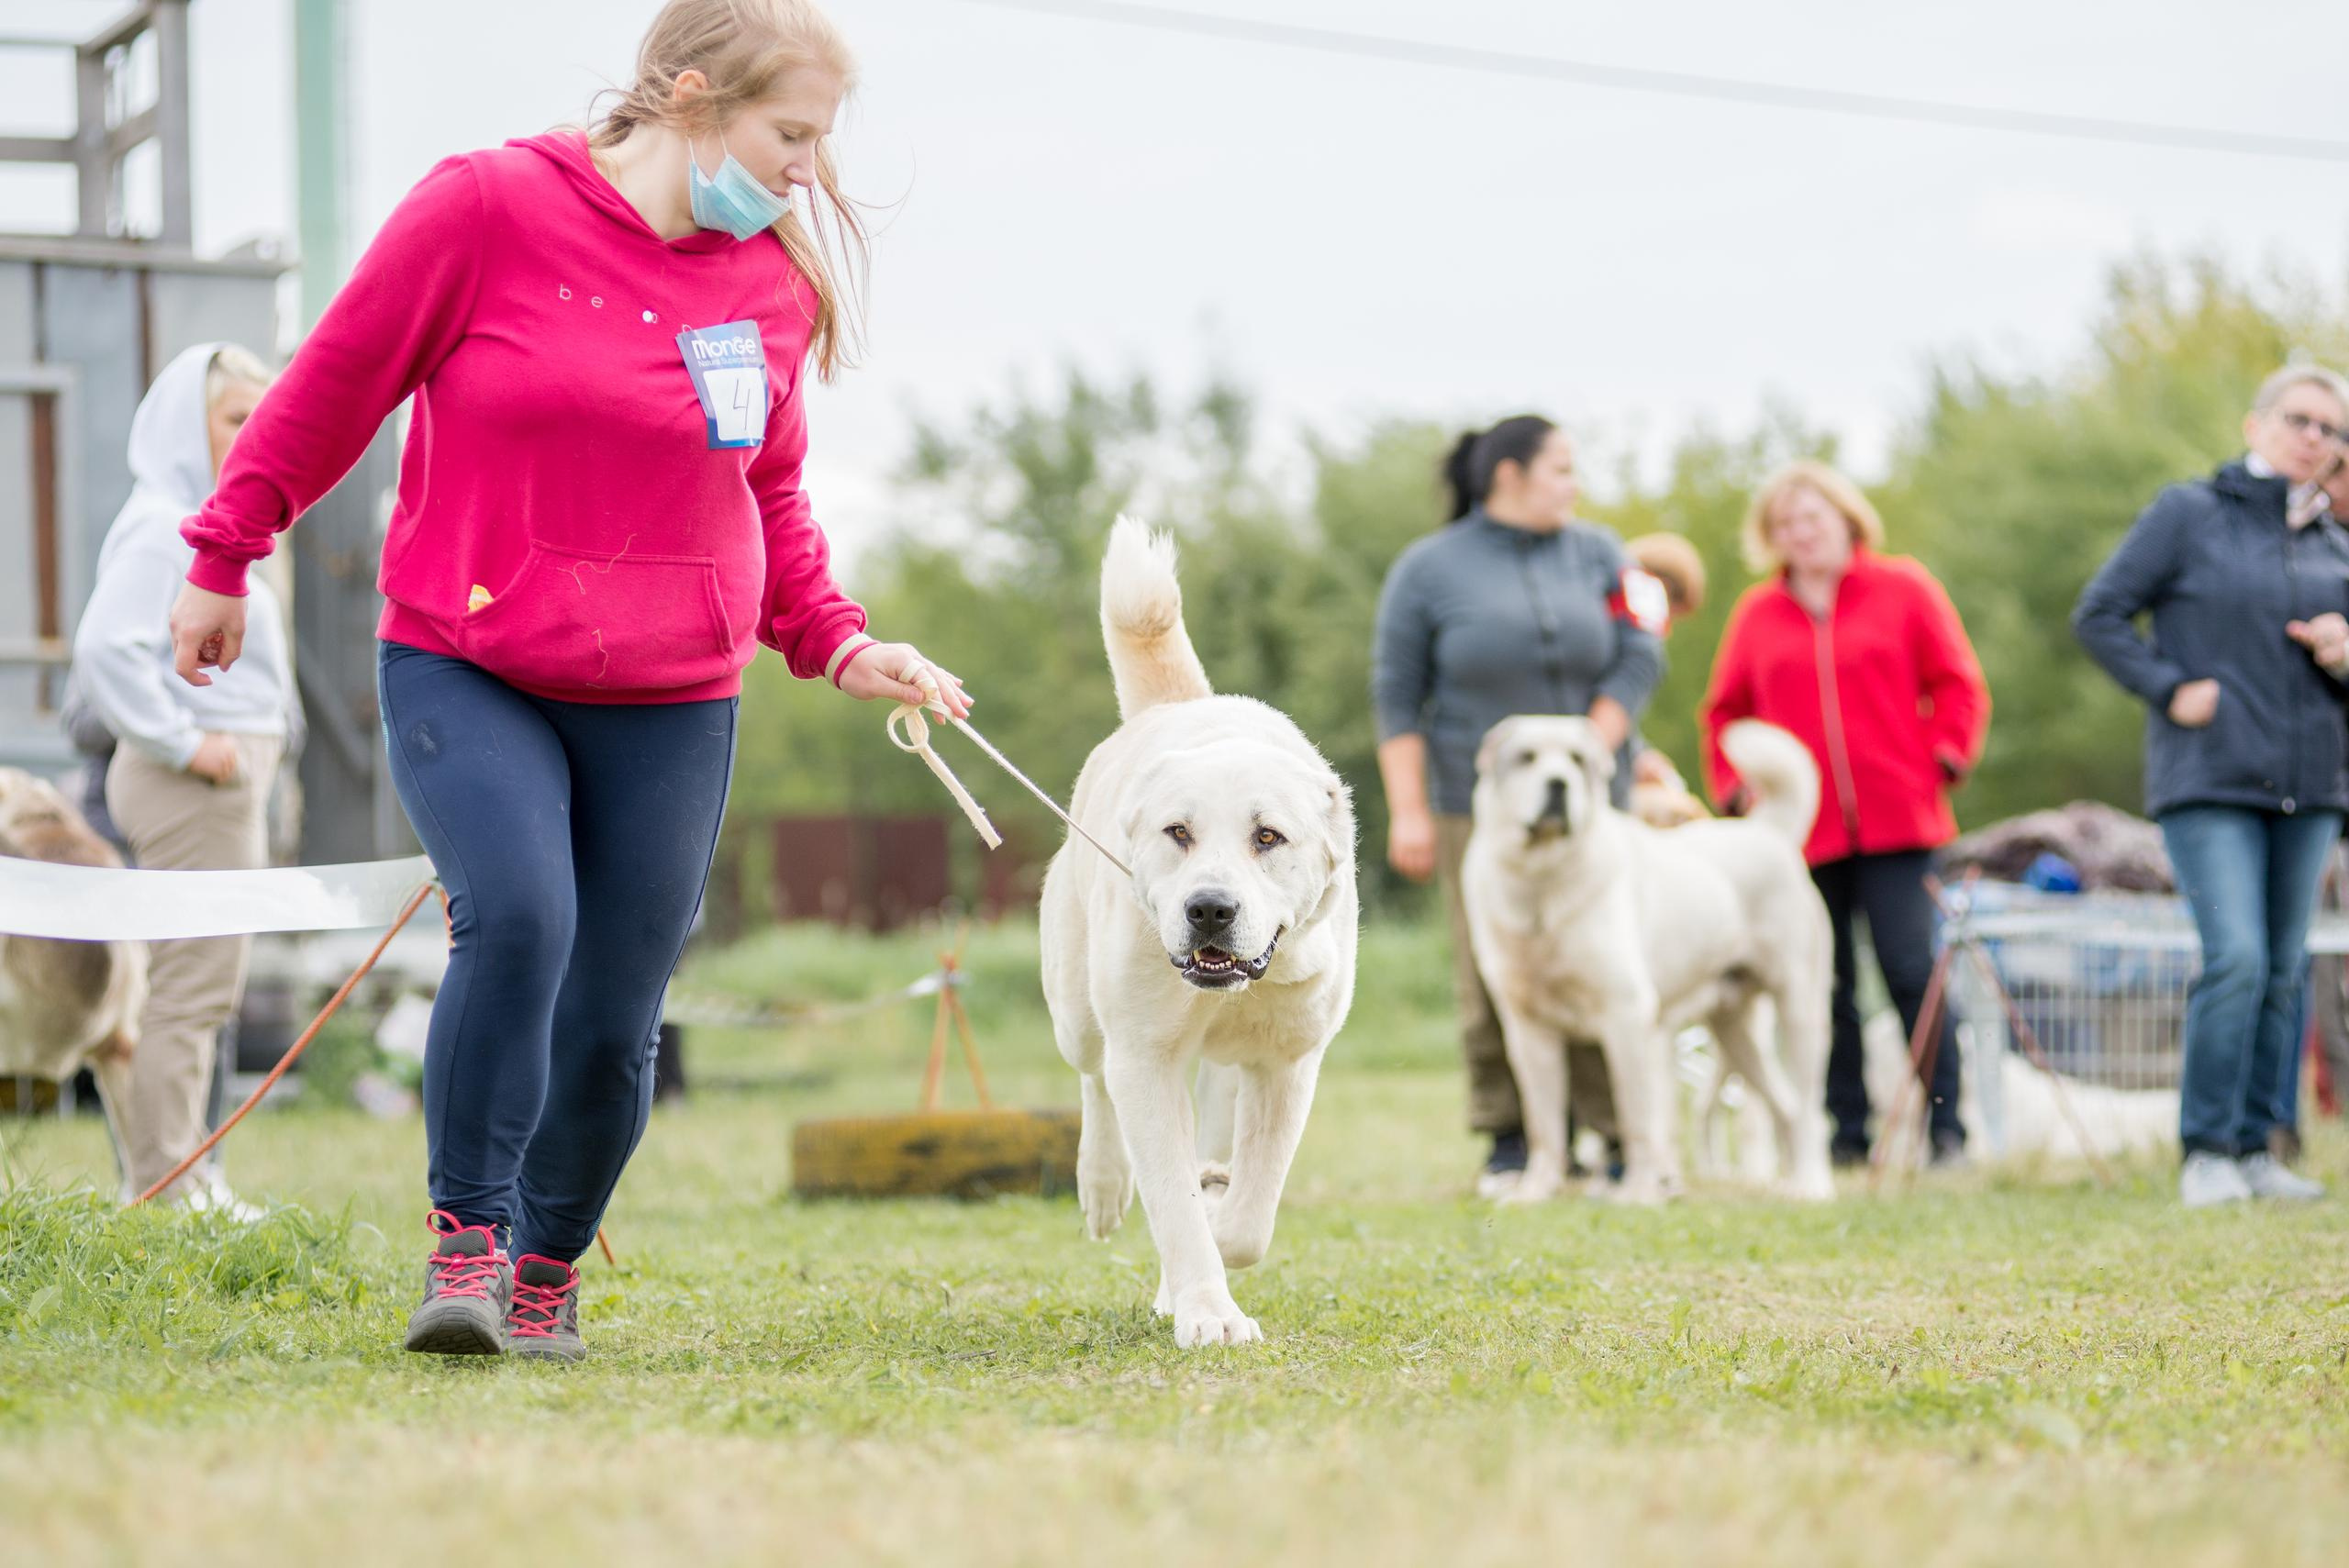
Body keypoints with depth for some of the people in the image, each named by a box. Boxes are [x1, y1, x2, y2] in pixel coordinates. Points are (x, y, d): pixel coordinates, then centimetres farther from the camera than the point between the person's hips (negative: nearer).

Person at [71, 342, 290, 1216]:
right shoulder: (159, 527, -15)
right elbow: (106, 646, -28)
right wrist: (183, 742, -20)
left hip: (232, 780, 11)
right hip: (198, 785, -10)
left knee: (207, 988, 14)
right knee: (190, 987, -8)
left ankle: (189, 1186, 20)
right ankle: (162, 1195, -4)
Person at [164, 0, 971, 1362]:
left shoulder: (777, 283, 5)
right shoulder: (488, 208, -9)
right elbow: (337, 379, 1)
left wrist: (837, 643, 6)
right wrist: (226, 554, 6)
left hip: (673, 709, 4)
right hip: (462, 674, -3)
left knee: (615, 1020, 1)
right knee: (515, 917, -27)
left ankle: (547, 1274, 24)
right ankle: (465, 1236, -10)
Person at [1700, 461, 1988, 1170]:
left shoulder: (1903, 590, 7)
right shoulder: (1756, 614, 12)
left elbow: (1958, 685, 7)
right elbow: (1725, 712, 20)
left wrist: (1944, 759, -3)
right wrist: (1735, 789, 9)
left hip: (1896, 823, -2)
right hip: (1802, 832, 2)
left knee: (1913, 974, -7)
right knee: (1826, 989, 3)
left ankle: (1945, 1129, -2)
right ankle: (1848, 1133, 8)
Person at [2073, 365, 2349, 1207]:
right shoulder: (2187, 514, 0)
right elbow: (2098, 615, -1)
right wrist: (2171, 690, -10)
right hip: (2211, 781, -5)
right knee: (2236, 959, -16)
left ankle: (2255, 1149, 12)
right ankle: (2205, 1153, -8)